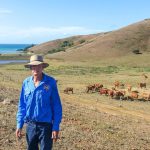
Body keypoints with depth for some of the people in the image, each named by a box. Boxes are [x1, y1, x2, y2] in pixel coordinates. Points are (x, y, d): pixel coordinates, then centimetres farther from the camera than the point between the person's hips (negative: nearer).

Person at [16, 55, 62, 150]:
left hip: (46, 125, -3)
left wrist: (56, 127, -10)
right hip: (30, 125, 4)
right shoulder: (26, 83, 0)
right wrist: (19, 125, 4)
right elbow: (22, 105, 7)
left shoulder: (51, 82, -9)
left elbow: (57, 106, -7)